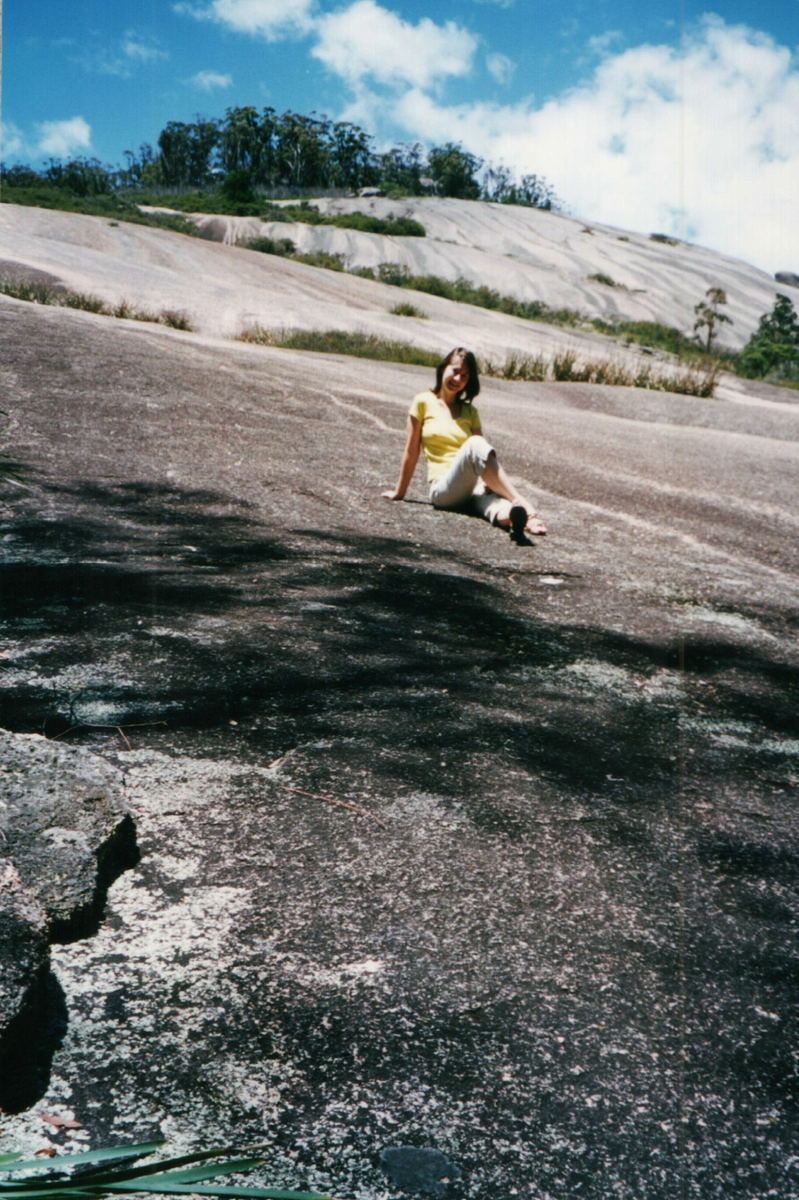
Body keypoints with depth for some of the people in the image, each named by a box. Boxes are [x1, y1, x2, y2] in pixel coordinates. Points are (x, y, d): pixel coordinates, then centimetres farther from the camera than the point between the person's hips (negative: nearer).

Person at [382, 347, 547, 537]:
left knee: (488, 497, -37)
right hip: (443, 488, -3)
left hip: (473, 487, 3)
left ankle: (511, 515, -72)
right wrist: (399, 492, 14)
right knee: (475, 444, -34)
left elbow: (483, 456, 9)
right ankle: (522, 504, -47)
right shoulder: (424, 402, 10)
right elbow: (412, 451, 11)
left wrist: (489, 480, -12)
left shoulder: (470, 412, 21)